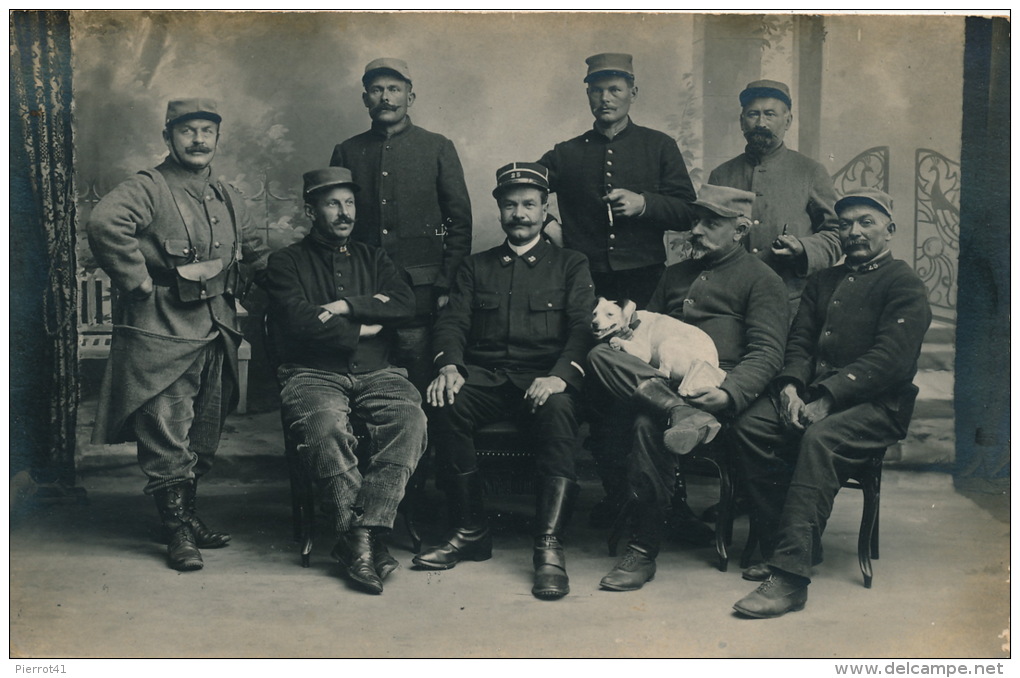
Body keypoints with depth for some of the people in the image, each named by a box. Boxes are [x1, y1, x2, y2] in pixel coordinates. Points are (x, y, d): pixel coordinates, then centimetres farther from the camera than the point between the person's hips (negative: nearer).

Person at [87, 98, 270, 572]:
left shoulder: (228, 199, 15)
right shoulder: (148, 188, -7)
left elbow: (255, 254, 28)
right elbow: (104, 223, -27)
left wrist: (236, 291, 14)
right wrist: (140, 284, -24)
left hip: (215, 337, 7)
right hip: (162, 334, -7)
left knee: (202, 439, 14)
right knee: (167, 438, -4)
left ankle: (188, 517, 29)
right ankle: (179, 533, 6)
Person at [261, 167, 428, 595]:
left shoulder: (374, 260, 23)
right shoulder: (286, 263, 12)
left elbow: (405, 304, 4)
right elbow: (299, 322, -6)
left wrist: (347, 307, -7)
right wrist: (365, 327, 0)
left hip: (377, 374, 3)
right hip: (313, 374, -2)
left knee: (410, 419, -30)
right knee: (325, 425, -36)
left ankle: (359, 537, -31)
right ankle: (365, 540, -29)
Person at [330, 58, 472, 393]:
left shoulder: (438, 148, 8)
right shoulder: (346, 152, 13)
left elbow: (460, 221, 6)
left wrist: (448, 285, -2)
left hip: (420, 289, -1)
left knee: (421, 384, -3)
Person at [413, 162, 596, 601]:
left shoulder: (570, 265, 16)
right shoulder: (475, 267, 23)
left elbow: (583, 328, 1)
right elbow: (453, 322, 11)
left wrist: (560, 375, -20)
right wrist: (449, 366, -13)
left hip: (545, 378, -2)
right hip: (485, 376, 2)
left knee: (558, 410, -37)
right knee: (445, 405, -30)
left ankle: (549, 546, -37)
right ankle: (471, 531, -18)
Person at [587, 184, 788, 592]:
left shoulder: (762, 280, 10)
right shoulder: (676, 274, 29)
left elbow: (767, 354, -2)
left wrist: (729, 394, -21)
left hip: (714, 387, -6)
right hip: (657, 380, 6)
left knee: (649, 425, -34)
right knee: (600, 355, -23)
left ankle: (644, 550, -22)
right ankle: (683, 415, -41)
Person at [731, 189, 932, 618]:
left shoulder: (904, 284, 0)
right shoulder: (824, 281, 23)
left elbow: (889, 359, -13)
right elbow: (800, 341, 15)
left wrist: (827, 398, -22)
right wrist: (790, 386, -7)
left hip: (878, 405, -6)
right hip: (812, 392, 6)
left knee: (820, 438, -36)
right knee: (750, 427, -20)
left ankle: (791, 574, -37)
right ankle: (781, 544, -10)